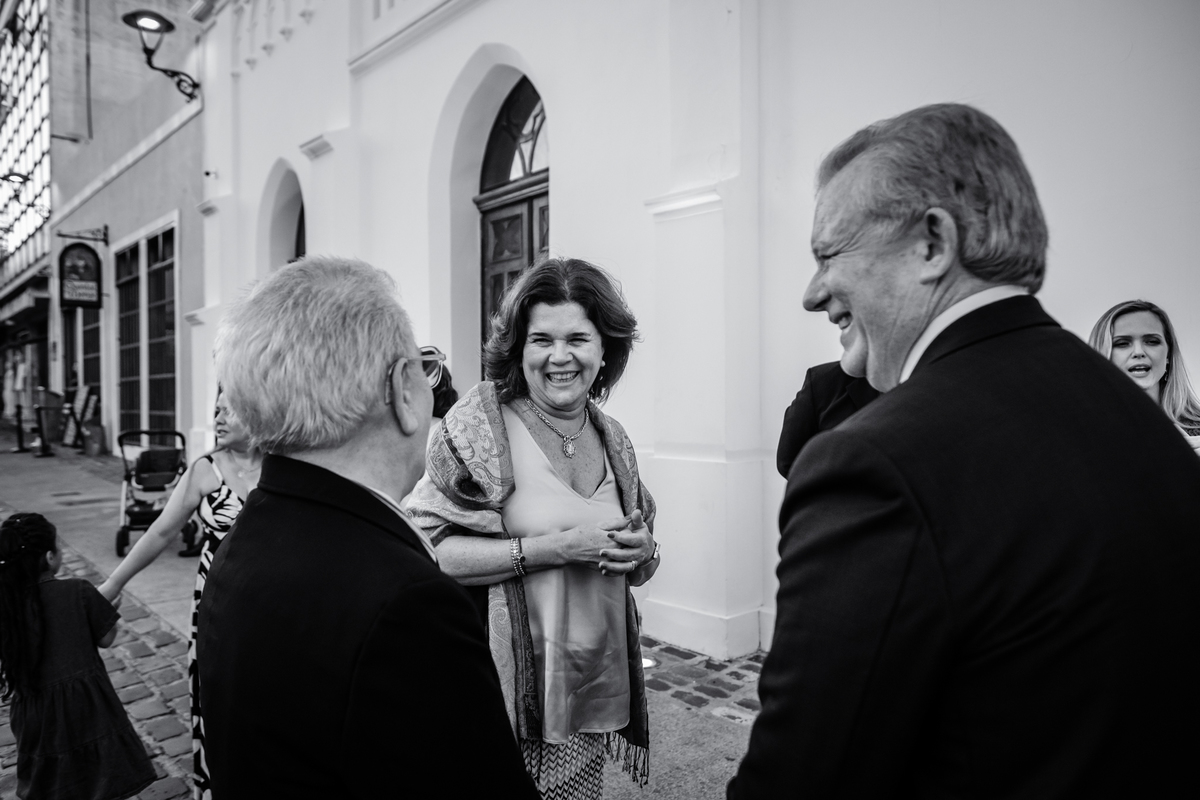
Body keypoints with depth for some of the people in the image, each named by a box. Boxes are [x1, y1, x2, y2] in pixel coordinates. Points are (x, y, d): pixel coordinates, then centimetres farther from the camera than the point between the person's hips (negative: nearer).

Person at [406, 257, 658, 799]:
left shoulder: (612, 439, 5)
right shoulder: (479, 422, -11)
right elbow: (427, 550, -18)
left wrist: (642, 553, -7)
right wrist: (554, 547, -22)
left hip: (597, 688, 5)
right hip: (509, 689, -5)